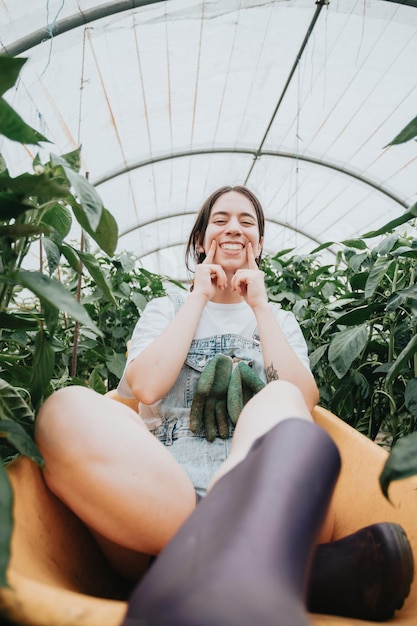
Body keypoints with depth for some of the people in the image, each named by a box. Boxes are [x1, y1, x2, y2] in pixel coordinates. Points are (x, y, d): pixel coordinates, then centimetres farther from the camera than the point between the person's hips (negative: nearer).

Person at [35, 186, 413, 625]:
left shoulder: (279, 320, 22)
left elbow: (304, 404, 3)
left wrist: (259, 305, 5)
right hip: (157, 490, 1)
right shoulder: (165, 311, 20)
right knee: (70, 411, -32)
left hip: (262, 497, 0)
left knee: (280, 402, -32)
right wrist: (200, 296, 6)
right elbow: (146, 388, -2)